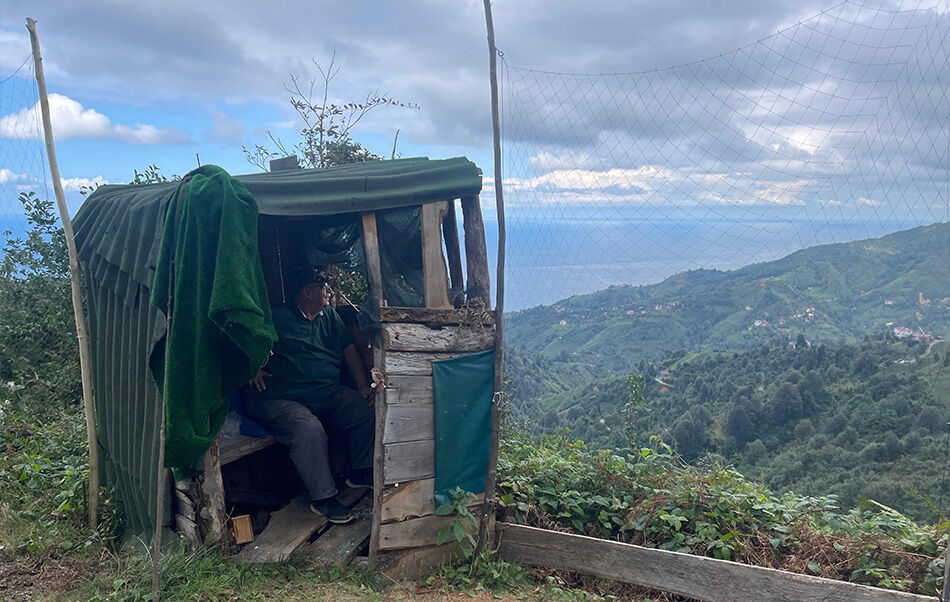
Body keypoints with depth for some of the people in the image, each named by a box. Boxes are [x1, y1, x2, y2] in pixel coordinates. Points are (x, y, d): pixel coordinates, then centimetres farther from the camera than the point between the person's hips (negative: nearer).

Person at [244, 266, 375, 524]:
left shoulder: (330, 316, 17)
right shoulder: (278, 317, -2)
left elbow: (350, 351, 17)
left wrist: (363, 387, 6)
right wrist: (253, 367, -17)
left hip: (329, 396, 7)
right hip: (281, 399, -6)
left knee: (367, 410, -8)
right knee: (309, 429, -34)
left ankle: (360, 473, 9)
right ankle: (323, 498, -22)